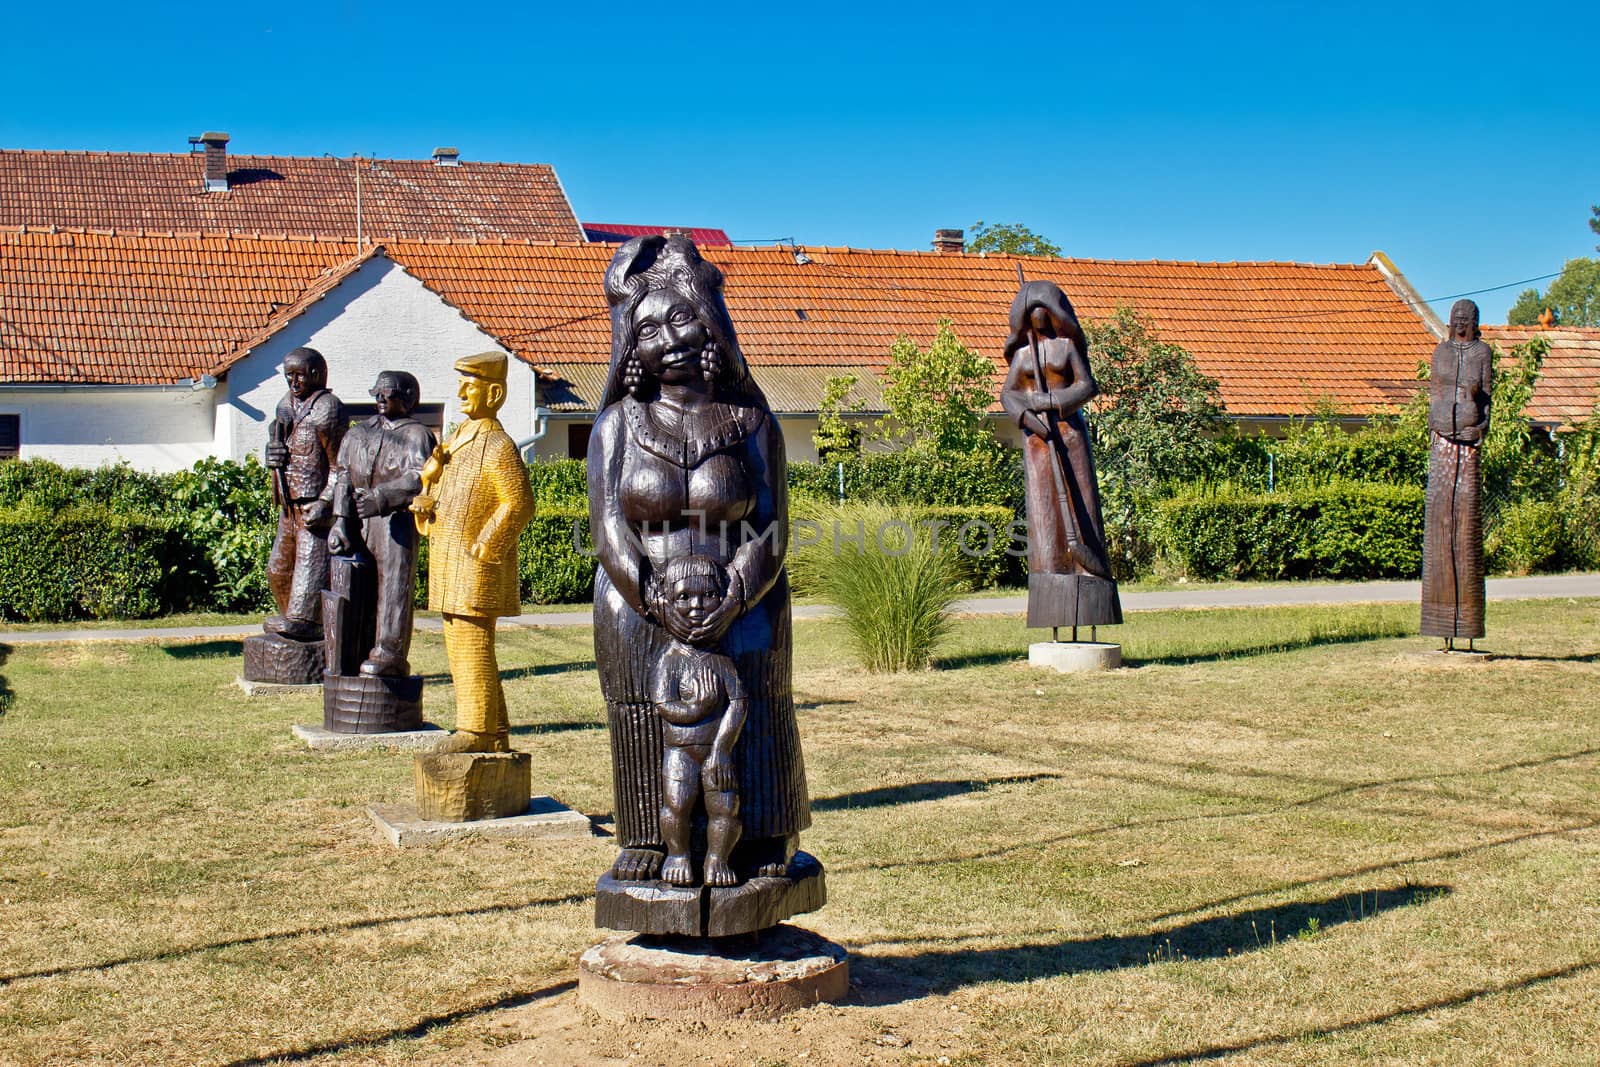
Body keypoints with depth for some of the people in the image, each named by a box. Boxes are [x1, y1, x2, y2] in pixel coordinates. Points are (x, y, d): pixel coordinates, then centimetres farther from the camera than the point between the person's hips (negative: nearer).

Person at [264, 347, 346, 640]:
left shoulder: (327, 408, -8)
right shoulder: (285, 405, 16)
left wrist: (326, 501, -18)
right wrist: (273, 455, 0)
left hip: (315, 502, -9)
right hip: (289, 503, 9)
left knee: (311, 559, -15)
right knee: (278, 569, 12)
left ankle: (304, 620, -21)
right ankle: (290, 613, 22)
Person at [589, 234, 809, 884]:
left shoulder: (751, 422, 3)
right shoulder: (620, 423, 3)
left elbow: (772, 531, -4)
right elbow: (609, 531, -5)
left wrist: (732, 601, -20)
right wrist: (661, 604, -18)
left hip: (740, 609, 0)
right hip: (640, 616, 0)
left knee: (746, 730, 3)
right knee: (651, 734, -1)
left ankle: (761, 850, 19)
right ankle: (650, 852, 13)